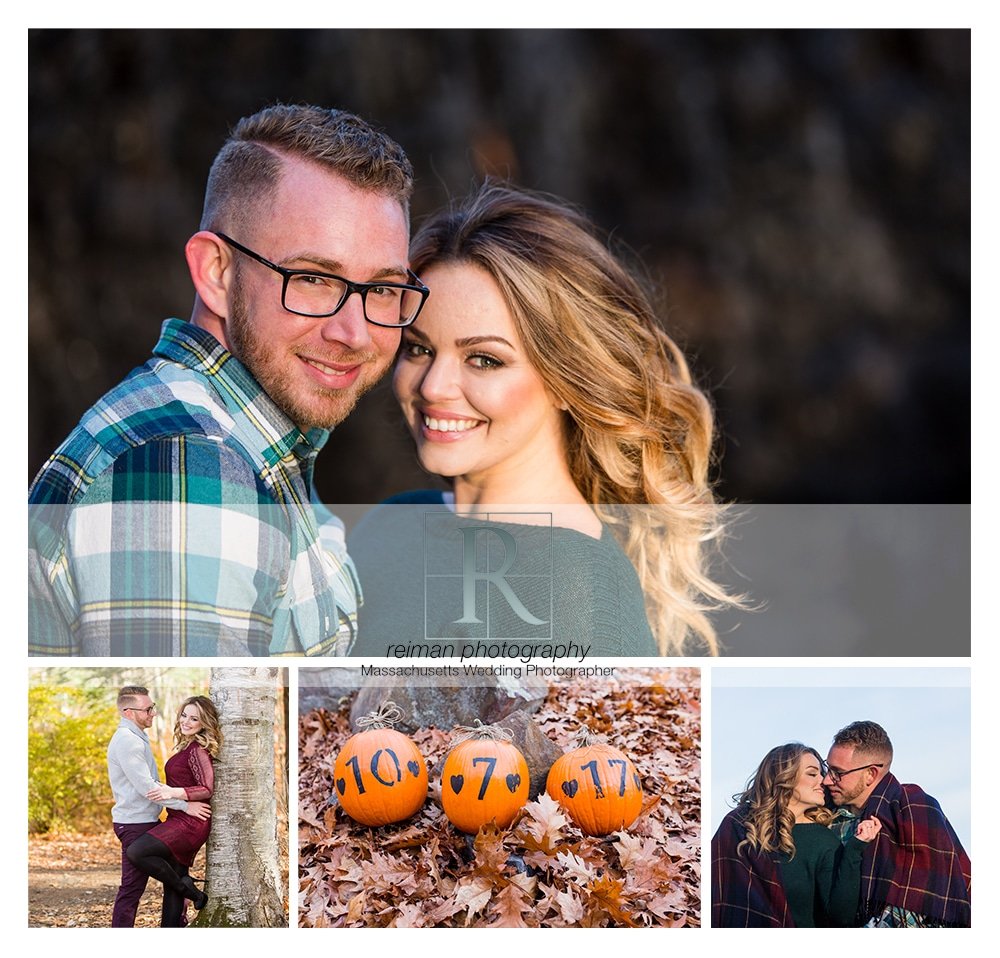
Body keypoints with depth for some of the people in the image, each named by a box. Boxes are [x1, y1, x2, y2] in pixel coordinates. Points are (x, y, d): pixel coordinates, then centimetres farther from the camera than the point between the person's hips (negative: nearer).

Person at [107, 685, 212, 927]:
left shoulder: (135, 738, 16)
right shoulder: (126, 740, -18)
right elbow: (146, 787, -23)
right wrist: (185, 805, -20)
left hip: (145, 820, 10)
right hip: (135, 824, -10)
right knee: (132, 887, -6)